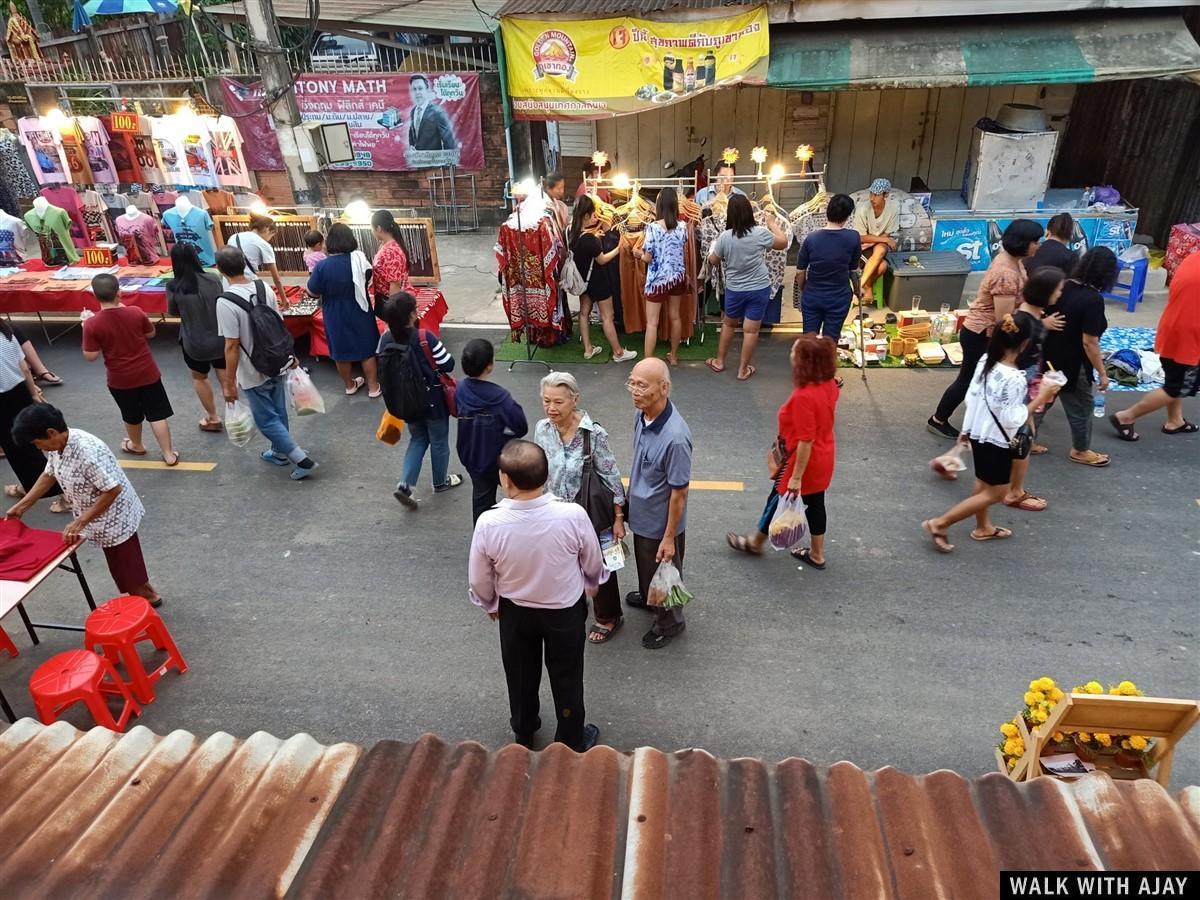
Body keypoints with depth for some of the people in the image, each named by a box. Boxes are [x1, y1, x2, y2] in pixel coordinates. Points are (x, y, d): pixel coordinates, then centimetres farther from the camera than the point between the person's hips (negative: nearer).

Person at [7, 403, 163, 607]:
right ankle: (147, 595, 37)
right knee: (121, 565, 22)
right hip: (100, 518, 9)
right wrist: (21, 506, 10)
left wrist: (80, 522, -26)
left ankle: (145, 599, 23)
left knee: (127, 566, 6)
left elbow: (113, 490, -31)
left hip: (114, 518, -9)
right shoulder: (57, 446, -5)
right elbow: (49, 475, 12)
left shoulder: (88, 451, -33)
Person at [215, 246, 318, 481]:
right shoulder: (263, 288, -5)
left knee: (267, 420, 8)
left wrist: (229, 383, -13)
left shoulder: (225, 302, -23)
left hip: (255, 373, -7)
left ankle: (302, 460, 6)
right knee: (279, 413, 22)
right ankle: (279, 452, 41)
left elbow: (232, 346, -22)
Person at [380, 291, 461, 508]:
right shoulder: (425, 338, -25)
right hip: (432, 400, -5)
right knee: (439, 440, 17)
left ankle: (405, 483, 9)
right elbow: (448, 365, -18)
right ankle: (440, 481, 36)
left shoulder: (385, 340, -9)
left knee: (417, 439, 23)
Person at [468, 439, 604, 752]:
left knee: (521, 675, 27)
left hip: (514, 612, 1)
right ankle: (572, 741, 45)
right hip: (566, 610, -1)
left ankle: (523, 732, 52)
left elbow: (480, 580, -11)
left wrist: (490, 606, 11)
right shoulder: (573, 515, -30)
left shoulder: (488, 523, -29)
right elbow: (594, 565, -10)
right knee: (567, 678, 23)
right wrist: (591, 588, 13)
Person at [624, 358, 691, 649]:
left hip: (661, 522, -7)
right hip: (641, 514, 8)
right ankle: (647, 597, 59)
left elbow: (679, 492, -26)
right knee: (644, 564, 32)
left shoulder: (675, 436, -36)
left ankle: (670, 623, 42)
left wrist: (669, 538, -18)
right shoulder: (642, 413, -10)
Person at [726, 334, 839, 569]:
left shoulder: (804, 397, -32)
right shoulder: (829, 384, -5)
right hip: (823, 458, 8)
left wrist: (796, 477, -21)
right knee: (815, 504, 20)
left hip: (805, 461, -8)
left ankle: (755, 543, 36)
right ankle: (817, 555, 36)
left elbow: (806, 441, -29)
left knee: (778, 499, 14)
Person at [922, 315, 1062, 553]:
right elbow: (1012, 420, -23)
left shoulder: (985, 361, -5)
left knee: (983, 484, 24)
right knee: (995, 492, 7)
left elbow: (971, 397, 4)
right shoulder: (1014, 379, -28)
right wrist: (1040, 399, -17)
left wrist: (966, 429, 15)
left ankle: (983, 527, 42)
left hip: (979, 434, 8)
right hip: (996, 440, -8)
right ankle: (939, 524, 4)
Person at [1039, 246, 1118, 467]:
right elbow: (1089, 342, -22)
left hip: (1049, 358, 7)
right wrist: (1102, 372, -13)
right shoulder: (1093, 300, -24)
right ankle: (1080, 451, 32)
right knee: (1082, 406, 14)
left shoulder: (1064, 287, -4)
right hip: (1071, 365, -7)